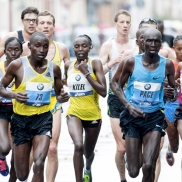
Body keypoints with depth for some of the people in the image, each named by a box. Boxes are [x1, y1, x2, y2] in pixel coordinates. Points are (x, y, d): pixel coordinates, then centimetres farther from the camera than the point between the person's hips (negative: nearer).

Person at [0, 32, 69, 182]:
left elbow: (59, 93, 14)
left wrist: (62, 98, -10)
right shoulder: (17, 65, -9)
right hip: (21, 119, -1)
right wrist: (14, 95, -22)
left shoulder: (54, 68, -1)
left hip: (44, 118, 1)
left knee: (39, 165, -20)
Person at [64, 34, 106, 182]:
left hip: (93, 114, -1)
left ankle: (88, 169, 54)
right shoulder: (68, 66, 0)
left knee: (89, 151, 19)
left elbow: (103, 92, -20)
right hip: (74, 112, 1)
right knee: (78, 146, -26)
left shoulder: (95, 64, -11)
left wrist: (86, 73, -22)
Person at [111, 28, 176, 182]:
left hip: (154, 117, 0)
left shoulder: (167, 65, -4)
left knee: (149, 167, -17)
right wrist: (128, 105, -12)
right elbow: (118, 86, 5)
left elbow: (174, 89, 9)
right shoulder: (132, 62, -7)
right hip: (133, 117, 0)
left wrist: (172, 93, -14)